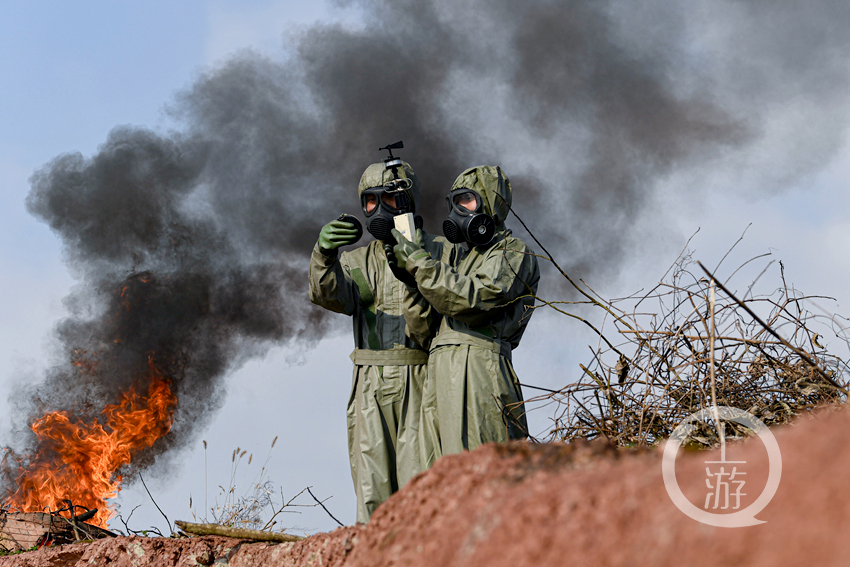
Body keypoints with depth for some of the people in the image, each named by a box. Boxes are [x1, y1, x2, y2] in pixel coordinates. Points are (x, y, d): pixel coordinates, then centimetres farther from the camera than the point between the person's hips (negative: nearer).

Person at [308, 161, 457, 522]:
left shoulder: (441, 254, 8)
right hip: (371, 387, 3)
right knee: (372, 486, 3)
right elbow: (332, 295, -8)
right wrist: (324, 255, -27)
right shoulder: (358, 260, 14)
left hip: (421, 382, -3)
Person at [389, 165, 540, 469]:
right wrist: (408, 275, 11)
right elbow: (424, 328, 24)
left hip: (476, 372, -8)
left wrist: (420, 261, -8)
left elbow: (473, 301, -13)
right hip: (440, 374, 8)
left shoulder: (513, 253, 6)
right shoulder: (465, 260, 31)